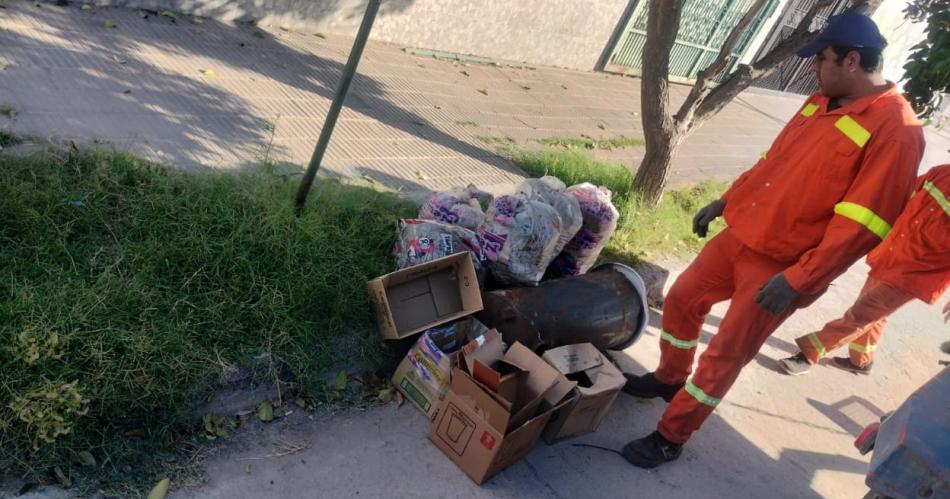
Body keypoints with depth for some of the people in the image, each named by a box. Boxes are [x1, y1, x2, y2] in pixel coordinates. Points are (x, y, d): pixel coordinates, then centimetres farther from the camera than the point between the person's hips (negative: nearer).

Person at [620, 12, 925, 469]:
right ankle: (669, 379, 41)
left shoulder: (897, 129, -18)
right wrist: (725, 200, 16)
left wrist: (798, 280, -25)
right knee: (681, 300, 16)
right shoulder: (821, 102, 8)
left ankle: (670, 437, 17)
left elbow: (861, 225, -22)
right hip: (741, 234, 8)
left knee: (725, 356, 1)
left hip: (782, 265, -8)